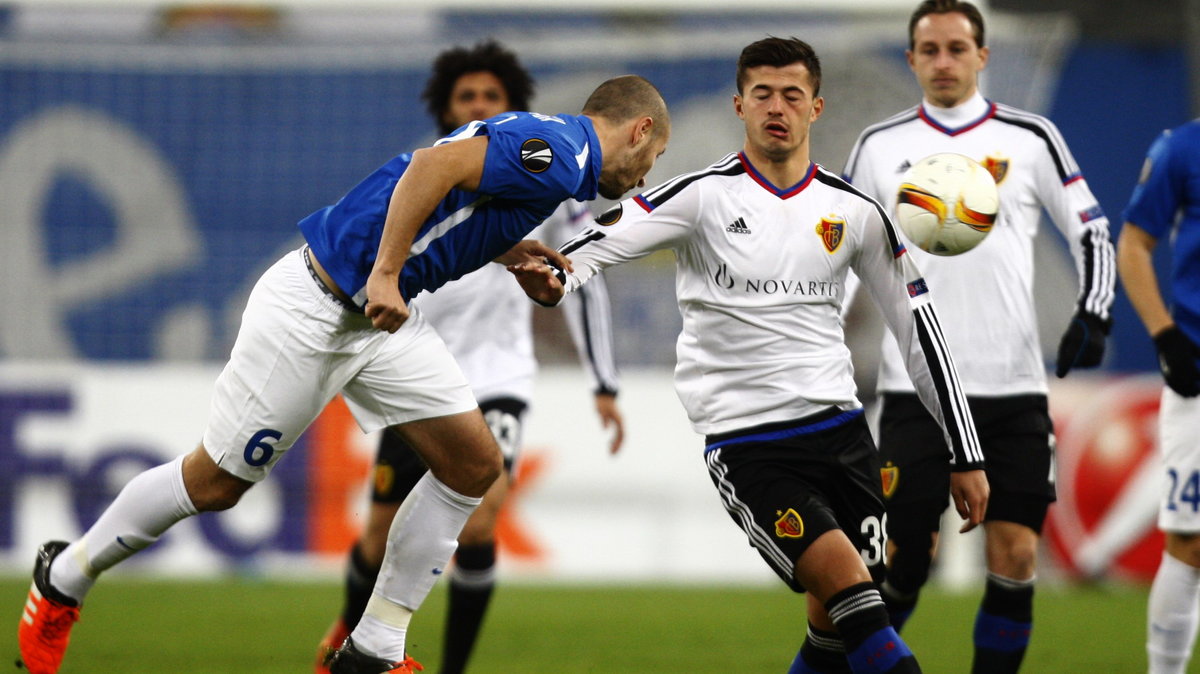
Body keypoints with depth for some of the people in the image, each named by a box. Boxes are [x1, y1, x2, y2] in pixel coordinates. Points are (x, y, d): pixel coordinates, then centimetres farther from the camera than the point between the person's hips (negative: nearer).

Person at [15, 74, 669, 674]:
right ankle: (64, 577, 24)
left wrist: (505, 251, 14)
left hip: (379, 315, 10)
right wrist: (385, 275, -30)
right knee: (215, 483, 2)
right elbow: (433, 165, -29)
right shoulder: (559, 153, -18)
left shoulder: (542, 144, 13)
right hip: (312, 308, -10)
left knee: (474, 463, 3)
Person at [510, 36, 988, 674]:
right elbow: (597, 243, -13)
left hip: (840, 427, 5)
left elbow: (918, 327, 12)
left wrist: (965, 457, 12)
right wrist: (551, 279, -38)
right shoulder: (703, 195, -4)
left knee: (836, 623, 2)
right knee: (848, 588, -21)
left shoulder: (854, 212, 7)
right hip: (745, 443, -5)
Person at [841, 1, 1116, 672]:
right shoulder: (880, 146, 7)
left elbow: (1092, 232, 8)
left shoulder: (1031, 139, 4)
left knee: (1015, 557, -3)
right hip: (916, 386, 0)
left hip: (1014, 389, 1)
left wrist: (1093, 315, -7)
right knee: (905, 559, -5)